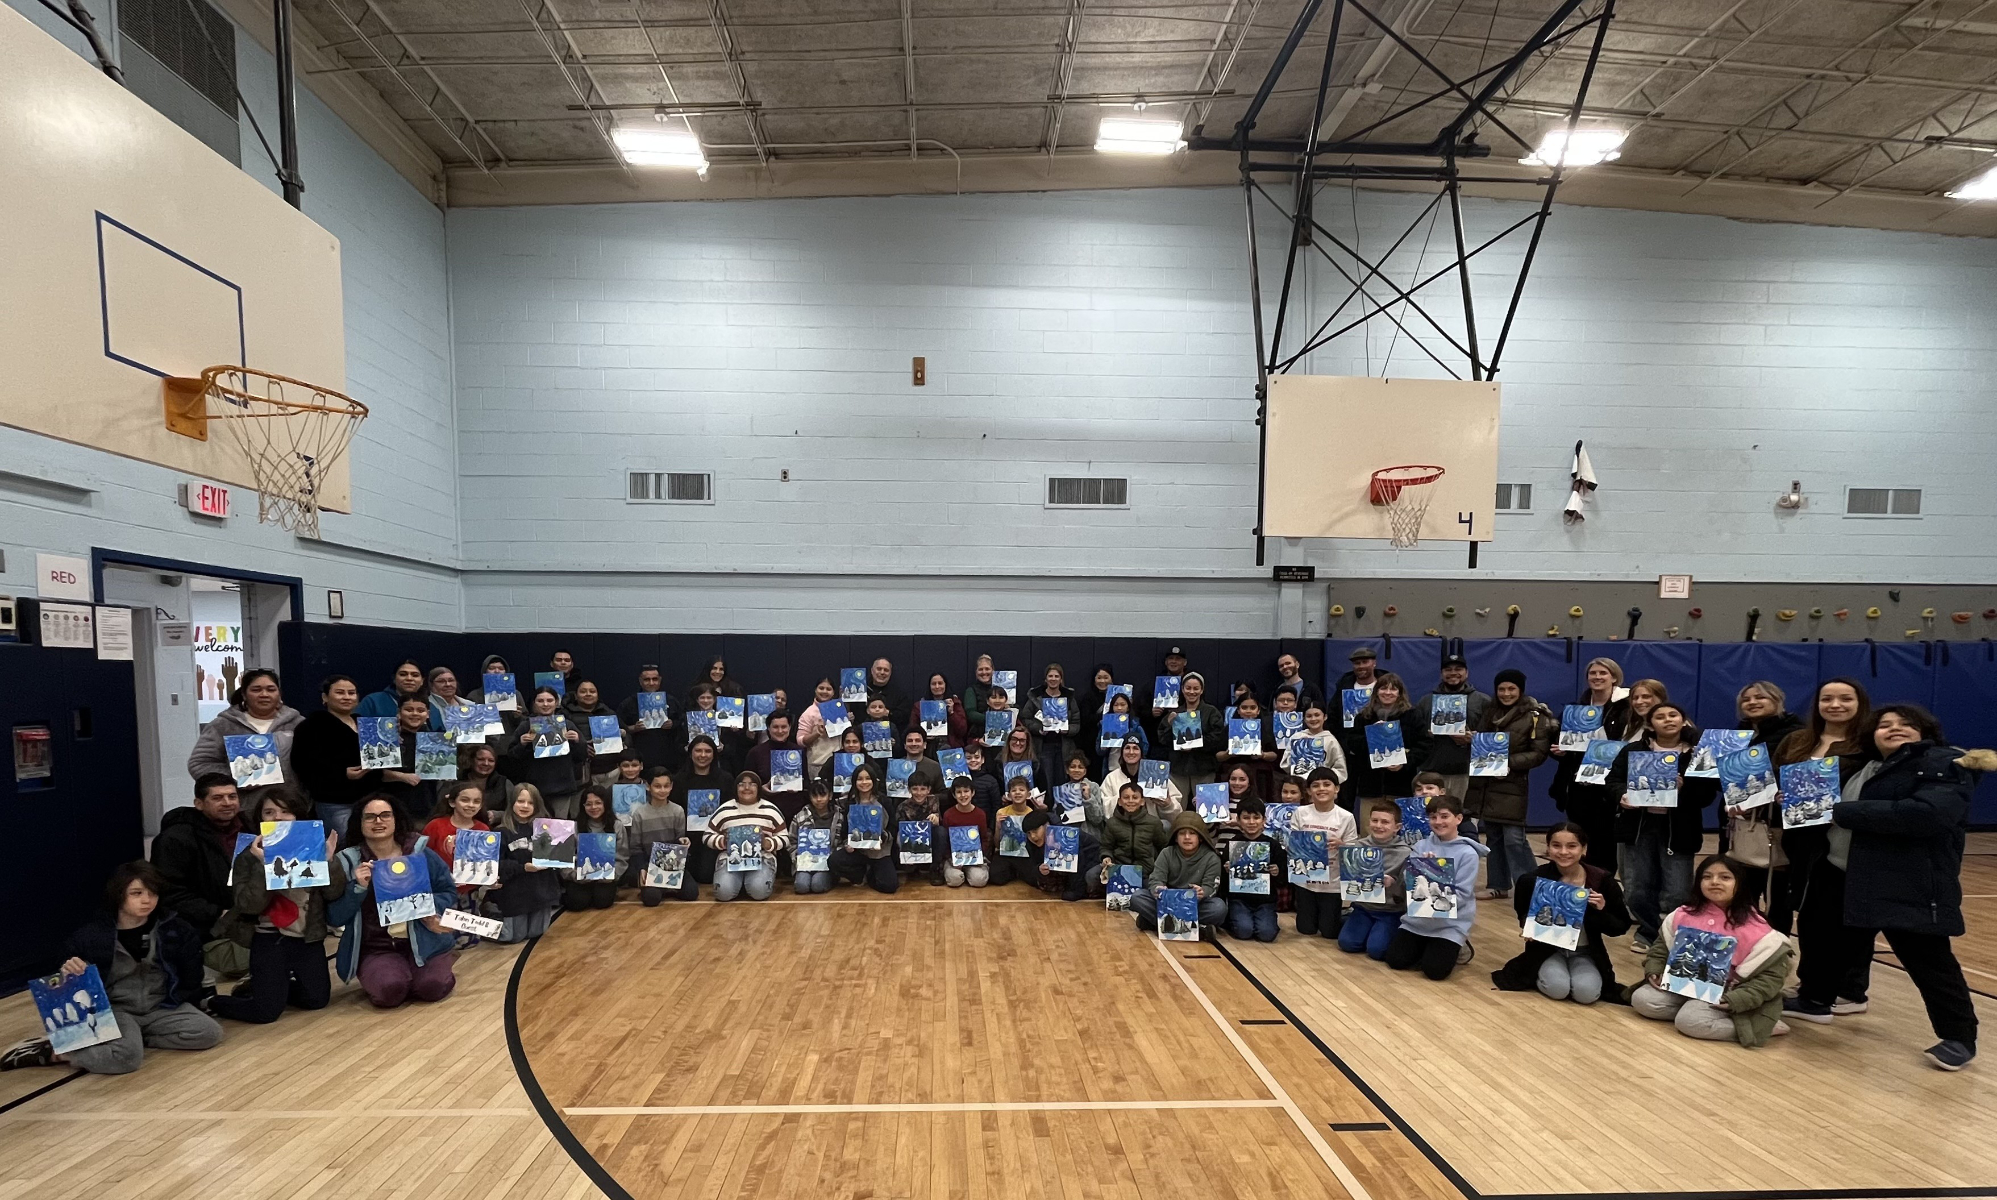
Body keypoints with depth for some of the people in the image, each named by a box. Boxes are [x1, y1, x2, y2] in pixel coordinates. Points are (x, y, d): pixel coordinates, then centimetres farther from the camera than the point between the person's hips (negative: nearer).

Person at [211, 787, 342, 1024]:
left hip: (308, 937, 3)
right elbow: (249, 905, -16)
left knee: (318, 999, 6)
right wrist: (263, 864, -25)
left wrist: (329, 860, -22)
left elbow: (334, 892, -7)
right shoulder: (249, 854, -7)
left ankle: (269, 987, 33)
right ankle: (212, 1002, 23)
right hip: (269, 939, -3)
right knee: (266, 1011, -6)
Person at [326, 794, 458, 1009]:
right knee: (389, 990, -28)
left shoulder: (421, 852, 1)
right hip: (376, 948, 0)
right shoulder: (348, 862, -1)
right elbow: (334, 918, -4)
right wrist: (358, 888, -19)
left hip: (423, 941, 0)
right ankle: (375, 975, 8)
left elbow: (449, 893, 6)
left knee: (434, 986, -24)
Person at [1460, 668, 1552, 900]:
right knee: (1493, 836, 11)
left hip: (1512, 786, -6)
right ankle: (1499, 885, 20)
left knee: (1514, 838, -10)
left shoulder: (1535, 716, -6)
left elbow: (1539, 753, -11)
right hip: (1483, 782, 6)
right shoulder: (1489, 711, 12)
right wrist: (1469, 739, -4)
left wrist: (1510, 763, -21)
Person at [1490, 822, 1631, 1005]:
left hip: (1585, 953, 1)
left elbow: (1622, 926, -5)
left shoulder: (1601, 880, -12)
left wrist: (1602, 911, -25)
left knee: (1586, 993, -25)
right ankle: (1540, 975, 9)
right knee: (1557, 988, -27)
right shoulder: (1535, 880, -12)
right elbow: (1524, 916, 5)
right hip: (1548, 949, -1)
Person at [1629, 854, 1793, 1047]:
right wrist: (1654, 972, -4)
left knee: (1689, 1021, -30)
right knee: (1641, 999, -14)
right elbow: (1661, 947, 14)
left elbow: (1772, 975, -12)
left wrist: (1737, 1000, -22)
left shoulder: (1754, 927, -13)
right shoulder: (1684, 916, 0)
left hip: (1721, 995, -5)